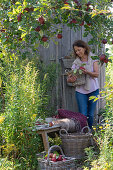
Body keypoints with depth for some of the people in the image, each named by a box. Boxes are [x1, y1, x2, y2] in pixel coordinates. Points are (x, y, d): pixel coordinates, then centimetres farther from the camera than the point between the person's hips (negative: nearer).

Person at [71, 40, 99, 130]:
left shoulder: (93, 59, 0)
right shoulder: (76, 62, 6)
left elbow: (97, 74, -7)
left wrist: (87, 72, -26)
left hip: (93, 90, -1)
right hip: (80, 91, 1)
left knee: (91, 115, 4)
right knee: (83, 115, -6)